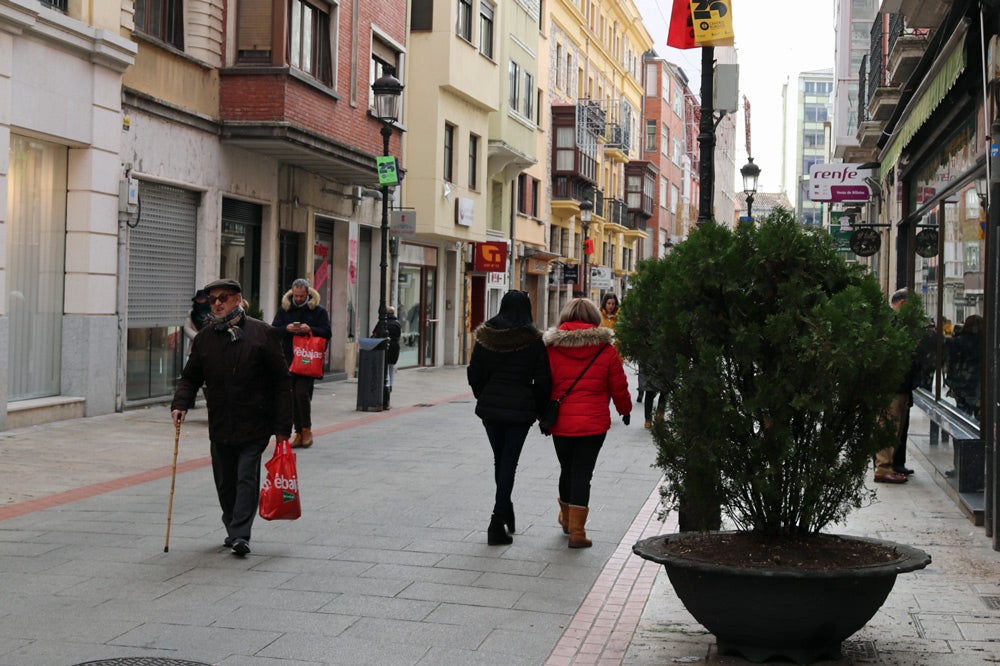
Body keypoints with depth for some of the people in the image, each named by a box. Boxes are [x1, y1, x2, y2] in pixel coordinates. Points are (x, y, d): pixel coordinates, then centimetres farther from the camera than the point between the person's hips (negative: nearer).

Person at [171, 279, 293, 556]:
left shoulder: (262, 333, -3)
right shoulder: (204, 338, 8)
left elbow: (281, 382, -3)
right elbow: (190, 377, 15)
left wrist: (282, 428, -7)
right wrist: (180, 404, -7)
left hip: (254, 426, -4)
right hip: (220, 427, 4)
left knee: (247, 478, -9)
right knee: (225, 483, 11)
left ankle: (240, 534, -7)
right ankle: (233, 530, 26)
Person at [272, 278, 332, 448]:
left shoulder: (318, 310, 3)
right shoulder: (284, 309, 11)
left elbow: (327, 333, -2)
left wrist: (310, 329, -18)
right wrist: (287, 328, -14)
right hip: (288, 360, 4)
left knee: (302, 393, -15)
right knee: (292, 397, 5)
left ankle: (306, 429, 2)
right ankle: (299, 433, 14)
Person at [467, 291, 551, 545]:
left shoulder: (485, 336, 2)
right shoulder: (534, 340, -7)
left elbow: (474, 374, 5)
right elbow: (542, 380, -7)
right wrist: (538, 409, 5)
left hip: (490, 407, 3)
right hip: (520, 409, -3)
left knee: (500, 460, 18)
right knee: (509, 463, 1)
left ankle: (505, 509, 30)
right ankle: (498, 522, -3)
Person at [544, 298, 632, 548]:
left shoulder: (552, 347, -1)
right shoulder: (605, 349, -2)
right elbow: (619, 386, 4)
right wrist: (625, 410, 21)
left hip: (561, 422, 2)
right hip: (594, 423, -2)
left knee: (567, 470, 20)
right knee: (582, 474, 1)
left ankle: (566, 518, 39)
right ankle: (577, 532, -1)